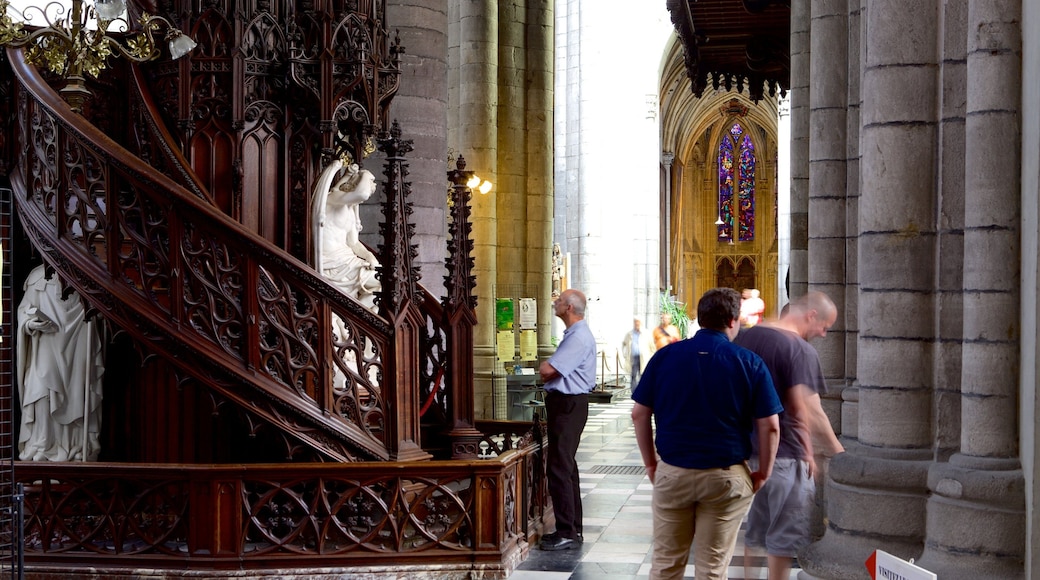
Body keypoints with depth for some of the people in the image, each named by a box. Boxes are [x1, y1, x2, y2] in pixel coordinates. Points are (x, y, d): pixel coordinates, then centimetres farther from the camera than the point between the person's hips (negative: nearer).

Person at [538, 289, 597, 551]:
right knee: (567, 468, 16)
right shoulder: (574, 334, 15)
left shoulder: (579, 338, -19)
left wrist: (545, 367, -2)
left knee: (559, 469, -9)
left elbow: (546, 371, -22)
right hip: (566, 404, 11)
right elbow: (554, 372, 21)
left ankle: (567, 534, -7)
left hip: (568, 406, -11)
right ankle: (572, 529, 24)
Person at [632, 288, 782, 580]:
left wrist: (651, 463, 12)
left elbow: (639, 414, 2)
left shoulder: (665, 356, -1)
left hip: (672, 472, 2)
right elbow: (770, 426, -6)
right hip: (726, 477, -1)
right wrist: (763, 473, 6)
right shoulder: (750, 363, -5)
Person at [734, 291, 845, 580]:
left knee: (754, 534, 18)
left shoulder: (745, 338, 8)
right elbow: (810, 413, -20)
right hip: (783, 456, -7)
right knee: (784, 537, 4)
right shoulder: (801, 350, -16)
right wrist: (837, 451, -9)